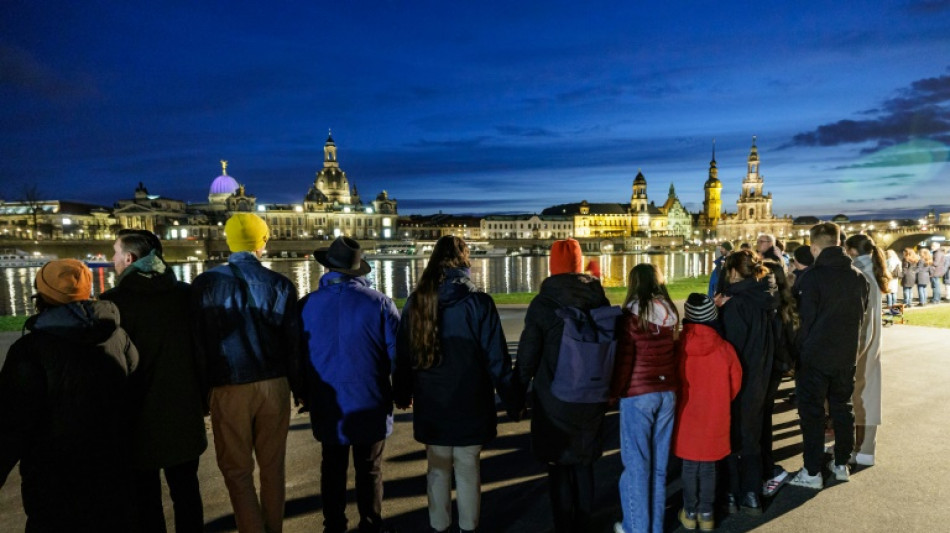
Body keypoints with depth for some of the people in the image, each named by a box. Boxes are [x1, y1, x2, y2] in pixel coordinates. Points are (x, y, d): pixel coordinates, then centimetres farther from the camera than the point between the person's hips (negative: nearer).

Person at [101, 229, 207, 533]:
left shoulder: (114, 302, -14)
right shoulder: (186, 294, -2)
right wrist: (202, 399, 13)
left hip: (140, 418, -3)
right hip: (185, 414, 4)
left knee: (146, 498, 13)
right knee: (186, 491, 17)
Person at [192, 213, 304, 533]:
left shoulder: (205, 283, -4)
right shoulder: (281, 285, -1)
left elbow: (199, 342, -1)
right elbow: (293, 345, 1)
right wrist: (299, 389, 11)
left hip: (229, 388, -2)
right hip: (274, 386, 2)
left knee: (237, 471, 11)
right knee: (272, 467, 15)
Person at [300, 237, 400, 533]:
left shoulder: (306, 305, -7)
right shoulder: (379, 302, -15)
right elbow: (397, 353, -13)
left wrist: (304, 393, 19)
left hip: (327, 406, 2)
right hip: (369, 403, -2)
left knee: (332, 470, 20)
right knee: (369, 470, 14)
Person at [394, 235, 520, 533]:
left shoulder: (416, 302, -2)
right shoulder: (478, 302, -12)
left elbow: (402, 354, 6)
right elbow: (496, 358, -11)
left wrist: (403, 394, 19)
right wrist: (512, 401, -1)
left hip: (430, 403, 3)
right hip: (469, 402, -3)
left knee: (438, 469, 16)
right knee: (467, 469, 10)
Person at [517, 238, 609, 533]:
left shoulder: (542, 303, -14)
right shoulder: (599, 299, -2)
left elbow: (527, 354, -12)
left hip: (554, 400, -4)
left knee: (559, 467, 11)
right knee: (584, 464, 19)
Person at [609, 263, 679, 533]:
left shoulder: (631, 316, -13)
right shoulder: (670, 314, 2)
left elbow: (624, 359, -11)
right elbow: (673, 352, 7)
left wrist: (614, 391, 0)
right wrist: (669, 382, 15)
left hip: (637, 394, -5)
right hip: (667, 392, 5)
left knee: (636, 462, 7)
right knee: (659, 461, 15)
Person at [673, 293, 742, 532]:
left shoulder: (678, 347, -15)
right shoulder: (724, 348, -13)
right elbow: (735, 384, 0)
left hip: (686, 418, 0)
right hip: (715, 419, 1)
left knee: (689, 467, 14)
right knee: (708, 468, 15)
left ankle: (690, 513, 25)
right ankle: (706, 514, 25)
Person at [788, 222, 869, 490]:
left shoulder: (813, 277, -17)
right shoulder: (858, 277, 2)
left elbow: (806, 319, -15)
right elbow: (861, 317, 10)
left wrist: (800, 349, -4)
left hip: (815, 356, -6)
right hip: (847, 355, 6)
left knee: (812, 412, 2)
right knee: (842, 408, 18)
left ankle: (812, 473, 7)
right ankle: (842, 464, 29)